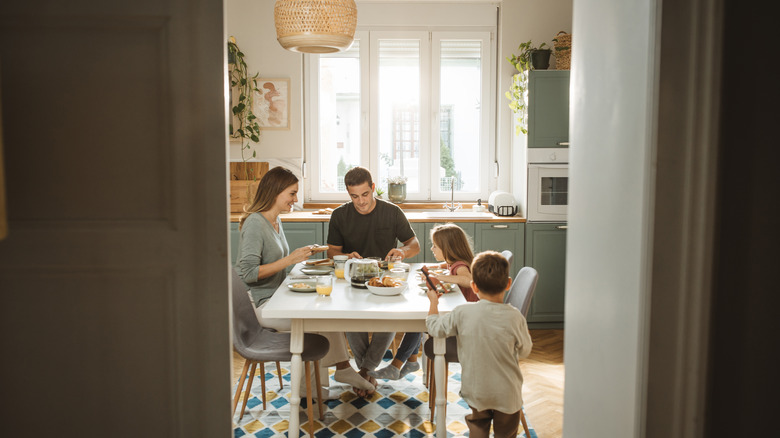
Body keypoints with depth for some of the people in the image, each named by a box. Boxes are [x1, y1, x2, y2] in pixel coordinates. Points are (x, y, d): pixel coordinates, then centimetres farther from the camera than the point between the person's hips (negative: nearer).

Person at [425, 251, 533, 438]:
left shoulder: (462, 314, -20)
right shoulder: (515, 317, -20)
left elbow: (435, 328, -5)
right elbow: (524, 351, -5)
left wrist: (433, 301, 11)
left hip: (476, 391, 1)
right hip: (507, 394, 0)